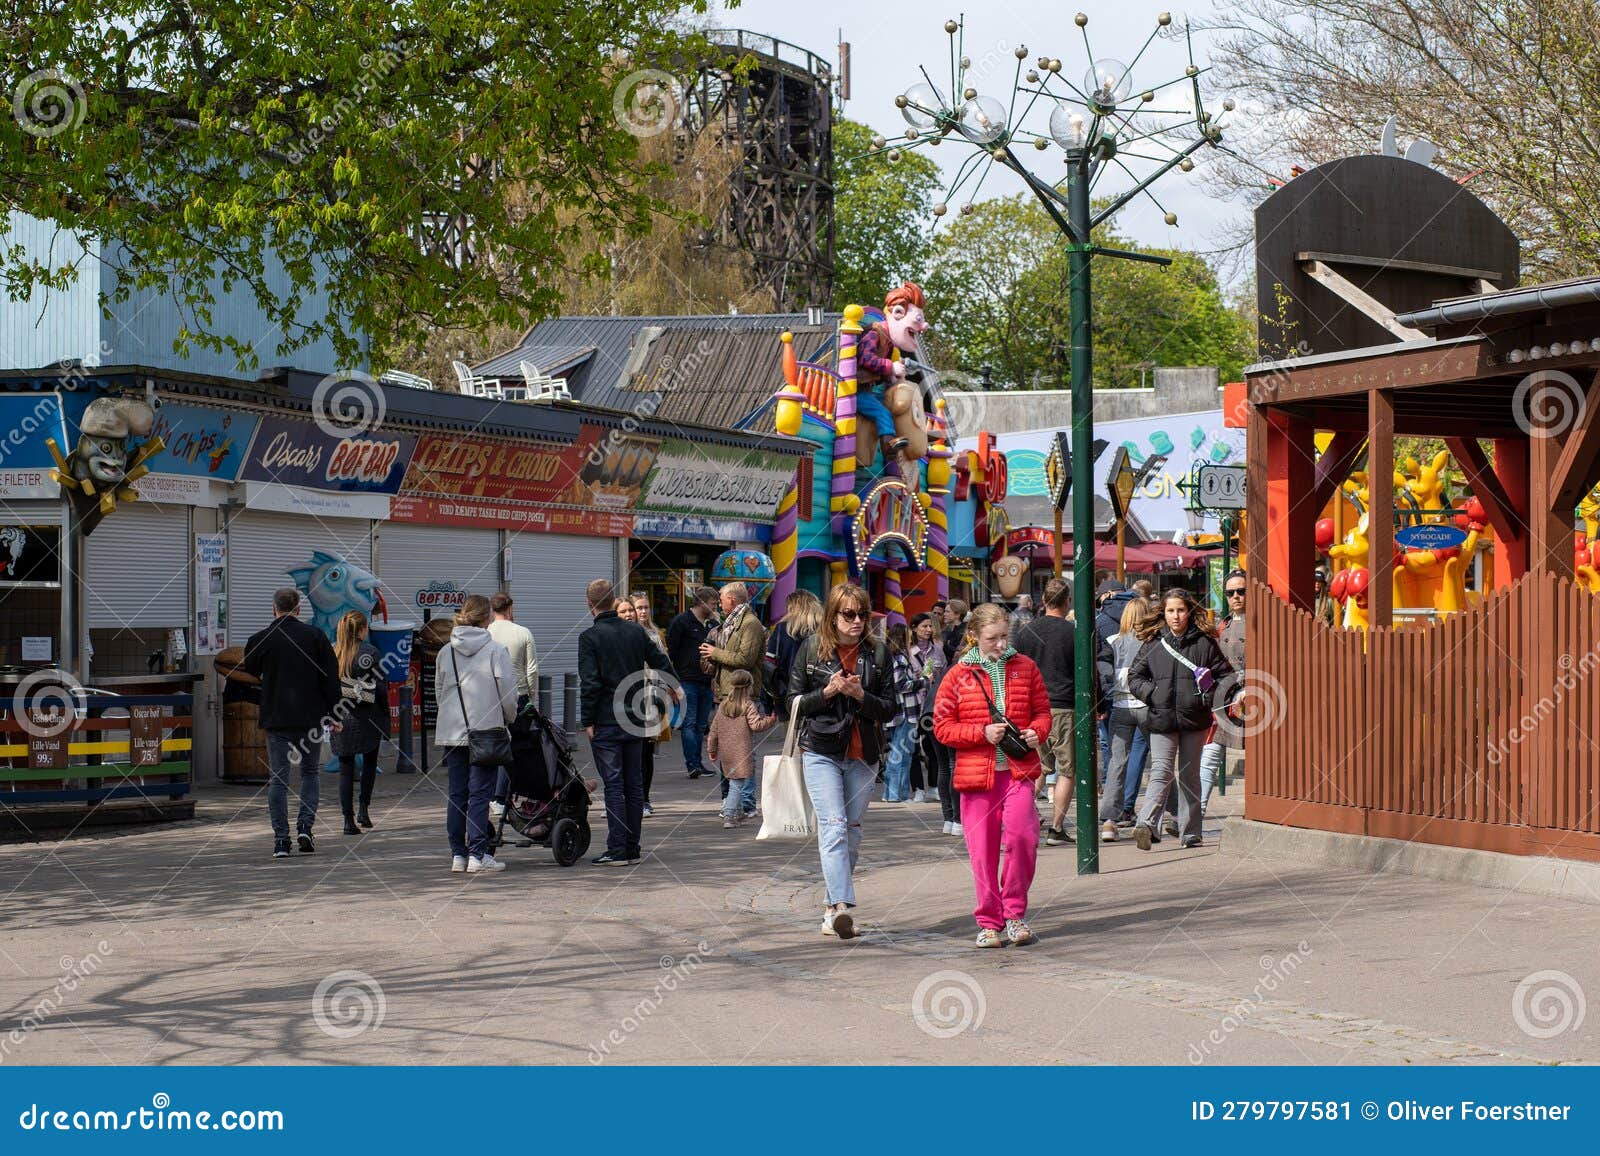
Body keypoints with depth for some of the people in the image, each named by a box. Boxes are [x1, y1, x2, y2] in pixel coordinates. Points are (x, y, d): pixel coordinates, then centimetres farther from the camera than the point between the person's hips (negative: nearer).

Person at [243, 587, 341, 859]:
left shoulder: (259, 640, -2)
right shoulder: (315, 636, -1)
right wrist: (333, 713, 6)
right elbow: (331, 677, 0)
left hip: (275, 719, 0)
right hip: (310, 717, 1)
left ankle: (281, 839, 0)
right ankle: (305, 827, 0)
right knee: (311, 773, 14)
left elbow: (248, 677, 10)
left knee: (278, 778, 3)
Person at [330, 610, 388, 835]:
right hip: (366, 719, -2)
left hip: (339, 717, 2)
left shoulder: (331, 652, 1)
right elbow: (379, 687, -9)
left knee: (345, 769, 6)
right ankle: (364, 808, 7)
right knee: (369, 762, 19)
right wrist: (385, 716, 2)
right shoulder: (369, 652, -9)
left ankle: (348, 819, 1)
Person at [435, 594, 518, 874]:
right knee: (480, 793, -3)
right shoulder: (496, 650, -6)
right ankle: (477, 854, -5)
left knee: (457, 794, 9)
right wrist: (509, 718, 11)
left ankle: (457, 854, 11)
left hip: (452, 732, 4)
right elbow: (508, 692, -5)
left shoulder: (445, 652, 8)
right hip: (486, 731, -4)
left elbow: (439, 692, 15)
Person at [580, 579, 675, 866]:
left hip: (606, 723, -5)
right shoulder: (636, 631, 5)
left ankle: (617, 850, -6)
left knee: (613, 785, -3)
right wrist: (674, 686, 36)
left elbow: (590, 683, -15)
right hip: (636, 718, 5)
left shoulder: (589, 637, -10)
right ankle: (633, 848, 13)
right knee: (634, 784, 10)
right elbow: (660, 662, 17)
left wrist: (587, 721, -8)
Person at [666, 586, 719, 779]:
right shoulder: (681, 622, -5)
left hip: (706, 682, 7)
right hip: (687, 681, -7)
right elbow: (670, 652, -7)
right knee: (688, 724, -9)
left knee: (701, 725, 9)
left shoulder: (711, 624, 15)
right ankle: (692, 765, -12)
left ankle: (698, 763, 13)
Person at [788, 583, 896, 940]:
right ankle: (842, 905, -27)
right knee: (834, 825, -16)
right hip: (821, 752, -3)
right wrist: (827, 692, -13)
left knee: (852, 830, 6)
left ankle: (832, 907, 15)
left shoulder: (876, 654, 6)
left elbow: (889, 709, 6)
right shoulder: (811, 648, 3)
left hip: (862, 756, 3)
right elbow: (795, 702, 4)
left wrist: (861, 696, -12)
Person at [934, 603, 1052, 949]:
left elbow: (1042, 711, 15)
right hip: (976, 773, 0)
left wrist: (1036, 732, -6)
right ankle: (989, 922, 14)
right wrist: (982, 733, -10)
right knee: (982, 849, 1)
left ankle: (1015, 913, 1)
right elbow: (942, 726, 2)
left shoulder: (1024, 667, 9)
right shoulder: (959, 675, 3)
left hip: (1018, 769, 0)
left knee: (1022, 836, -17)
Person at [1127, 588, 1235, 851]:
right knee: (1161, 772, -12)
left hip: (1195, 719, 1)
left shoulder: (1204, 642, 2)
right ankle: (1146, 824, -23)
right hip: (1162, 720, -1)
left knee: (1190, 775, 9)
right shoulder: (1154, 643, 4)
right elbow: (1135, 676, 11)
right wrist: (1152, 695, -5)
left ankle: (1190, 832, 14)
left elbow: (1225, 675, 7)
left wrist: (1212, 698, -8)